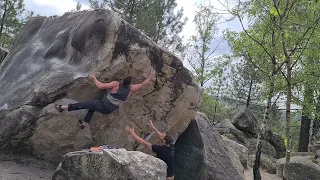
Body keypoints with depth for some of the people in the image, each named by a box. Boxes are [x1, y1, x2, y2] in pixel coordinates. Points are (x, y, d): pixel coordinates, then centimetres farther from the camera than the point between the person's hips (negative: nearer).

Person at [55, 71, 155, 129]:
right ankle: (84, 123, 38)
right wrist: (151, 76, 5)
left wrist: (94, 79, -7)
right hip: (108, 110, 5)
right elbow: (143, 84, -6)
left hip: (102, 105, -5)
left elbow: (100, 86, -23)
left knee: (84, 104, 11)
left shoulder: (116, 84, -23)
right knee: (92, 106, 32)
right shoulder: (130, 89, -13)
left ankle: (63, 107, 19)